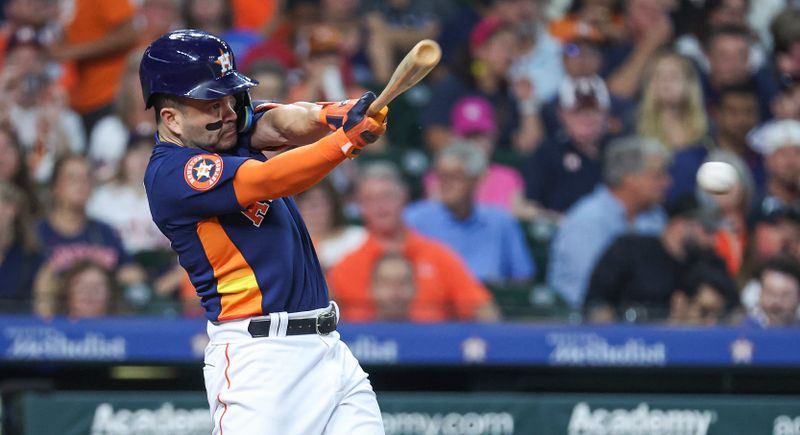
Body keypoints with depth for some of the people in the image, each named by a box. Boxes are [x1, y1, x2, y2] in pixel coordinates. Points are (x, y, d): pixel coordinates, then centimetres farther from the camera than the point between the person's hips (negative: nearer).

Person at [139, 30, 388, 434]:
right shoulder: (171, 174, -12)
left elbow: (282, 122, -6)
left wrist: (329, 115, -28)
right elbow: (270, 180, -21)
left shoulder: (229, 128, 12)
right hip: (256, 352, -8)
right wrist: (347, 139, -32)